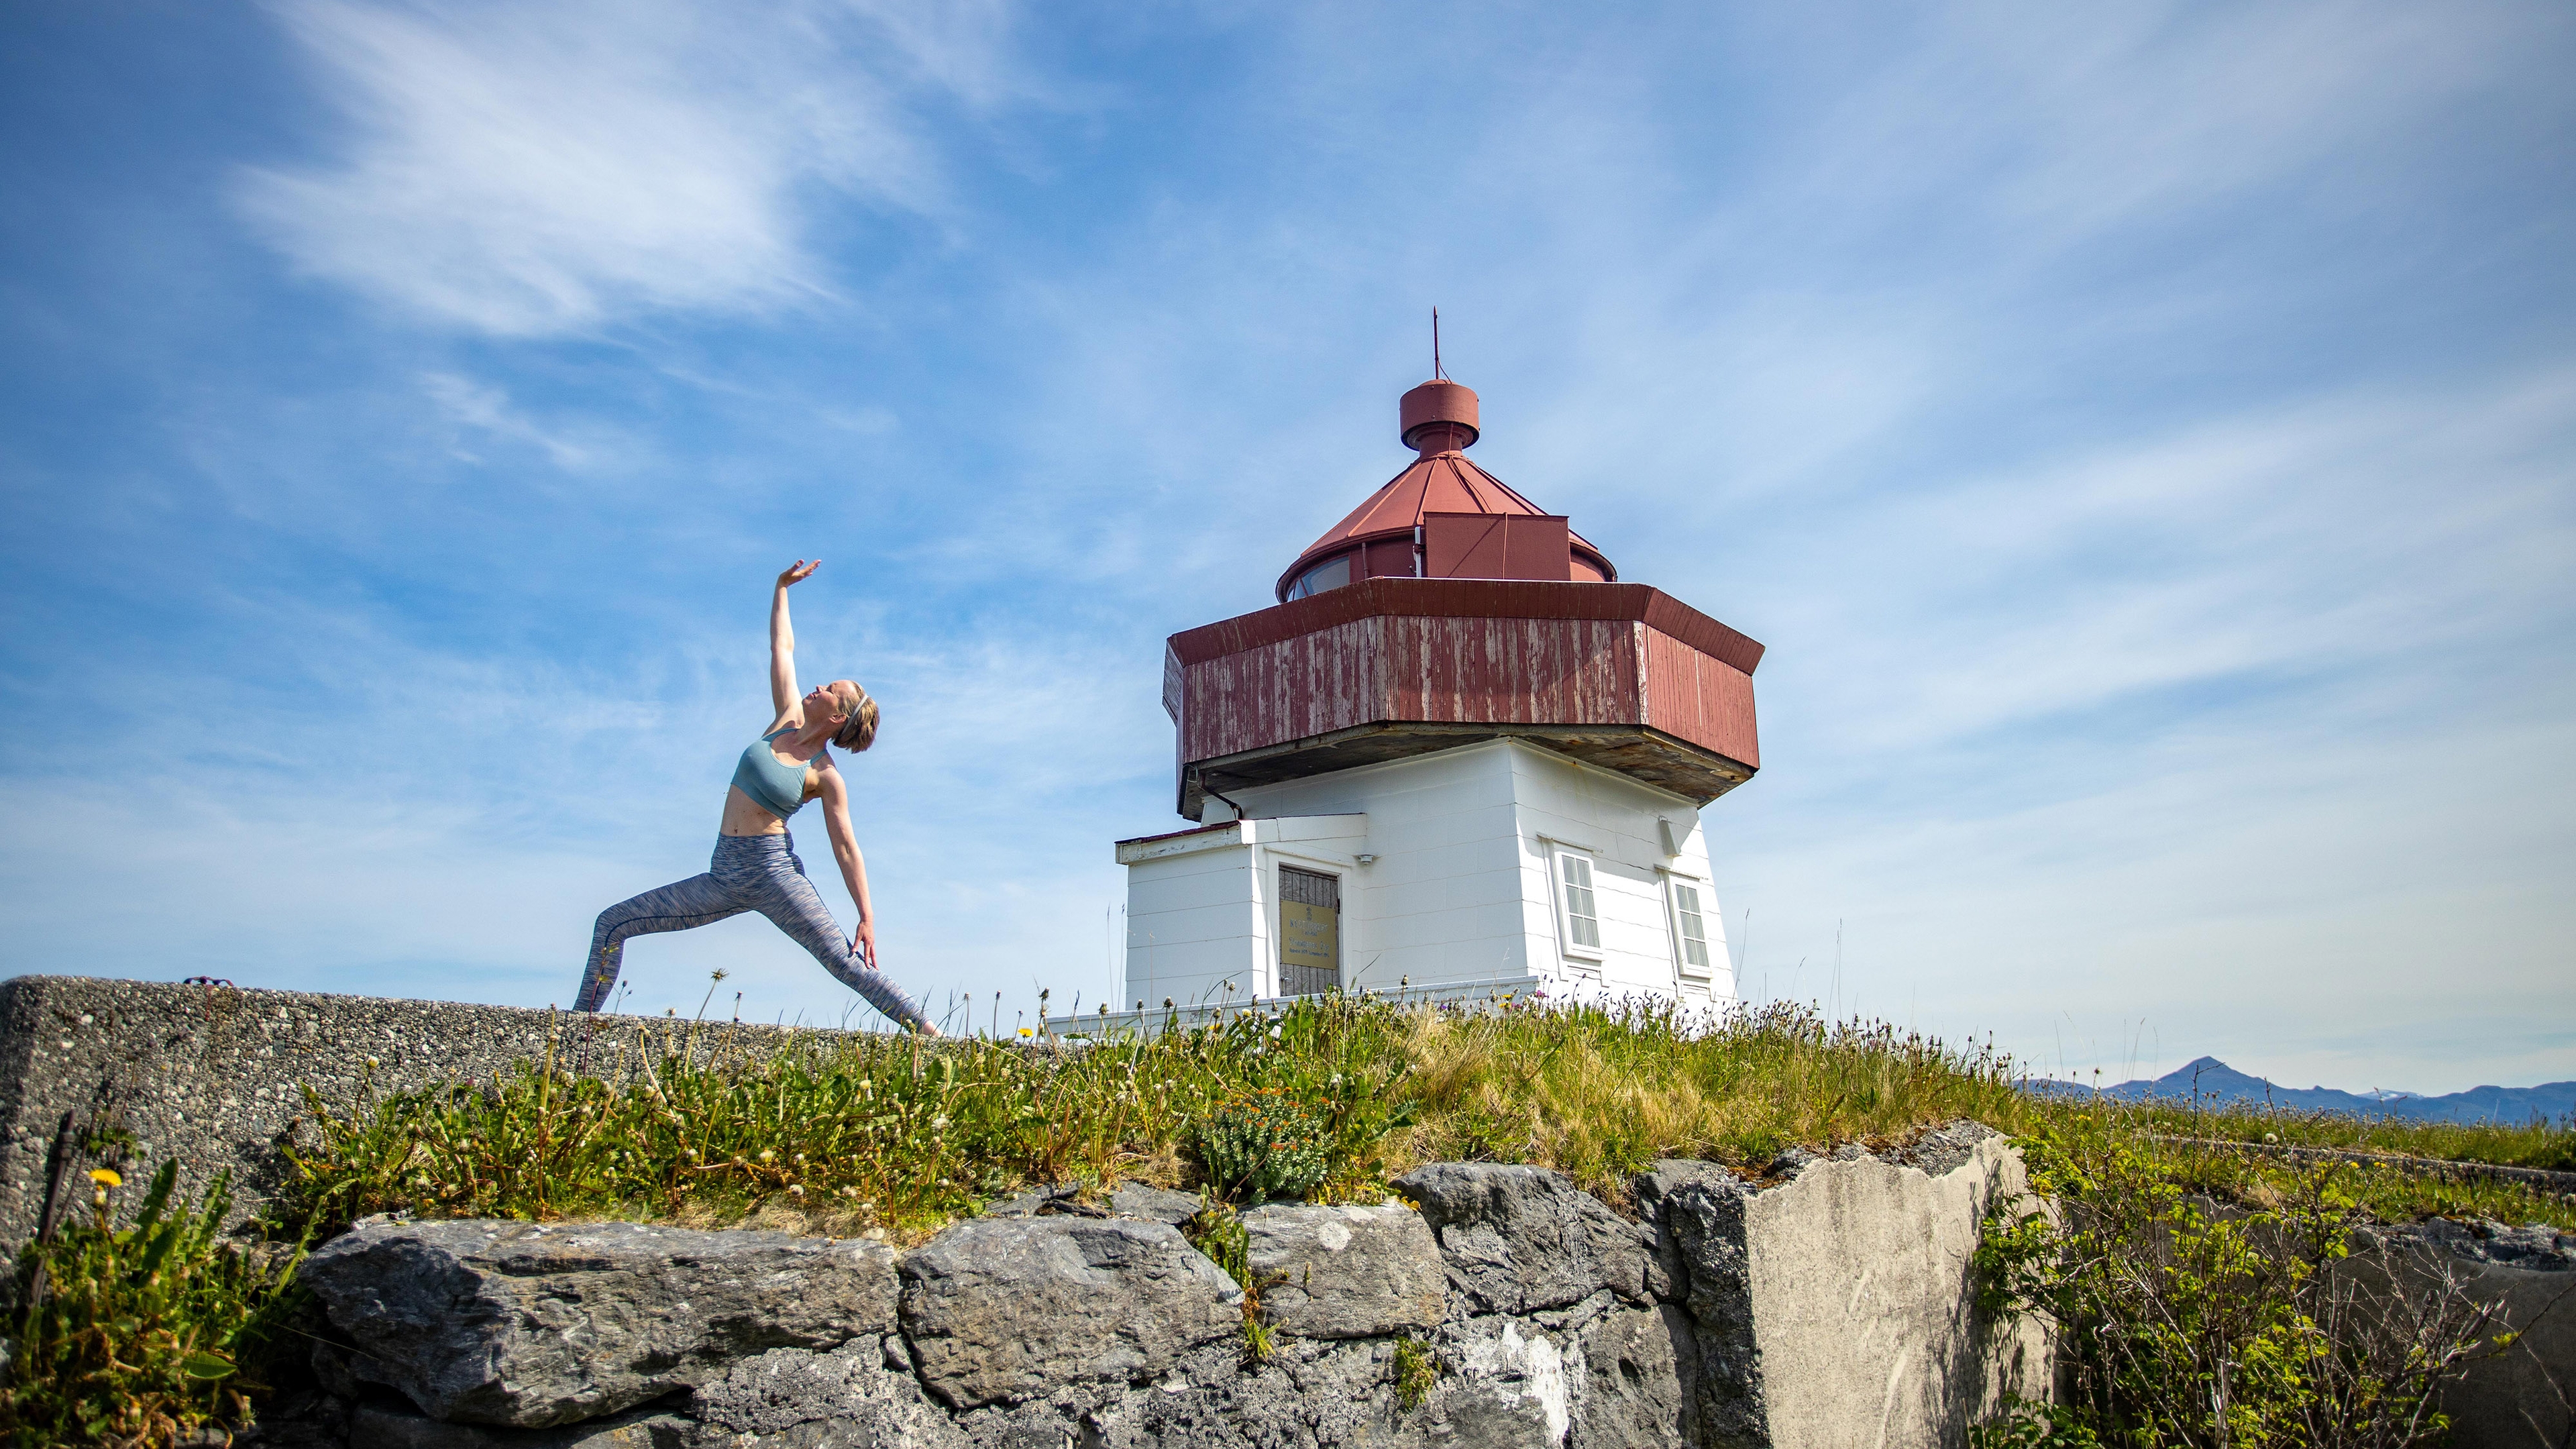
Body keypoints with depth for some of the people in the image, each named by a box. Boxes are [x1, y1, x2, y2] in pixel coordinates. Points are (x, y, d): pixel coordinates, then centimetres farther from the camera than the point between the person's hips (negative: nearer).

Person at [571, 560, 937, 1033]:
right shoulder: (788, 719, 7)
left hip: (775, 871, -6)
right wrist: (782, 587, 18)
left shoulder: (826, 777, -6)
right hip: (726, 876, 7)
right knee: (613, 923, 4)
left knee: (845, 961, -18)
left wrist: (867, 916, -11)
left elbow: (846, 847, -6)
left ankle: (933, 1039, -17)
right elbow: (782, 647, 14)